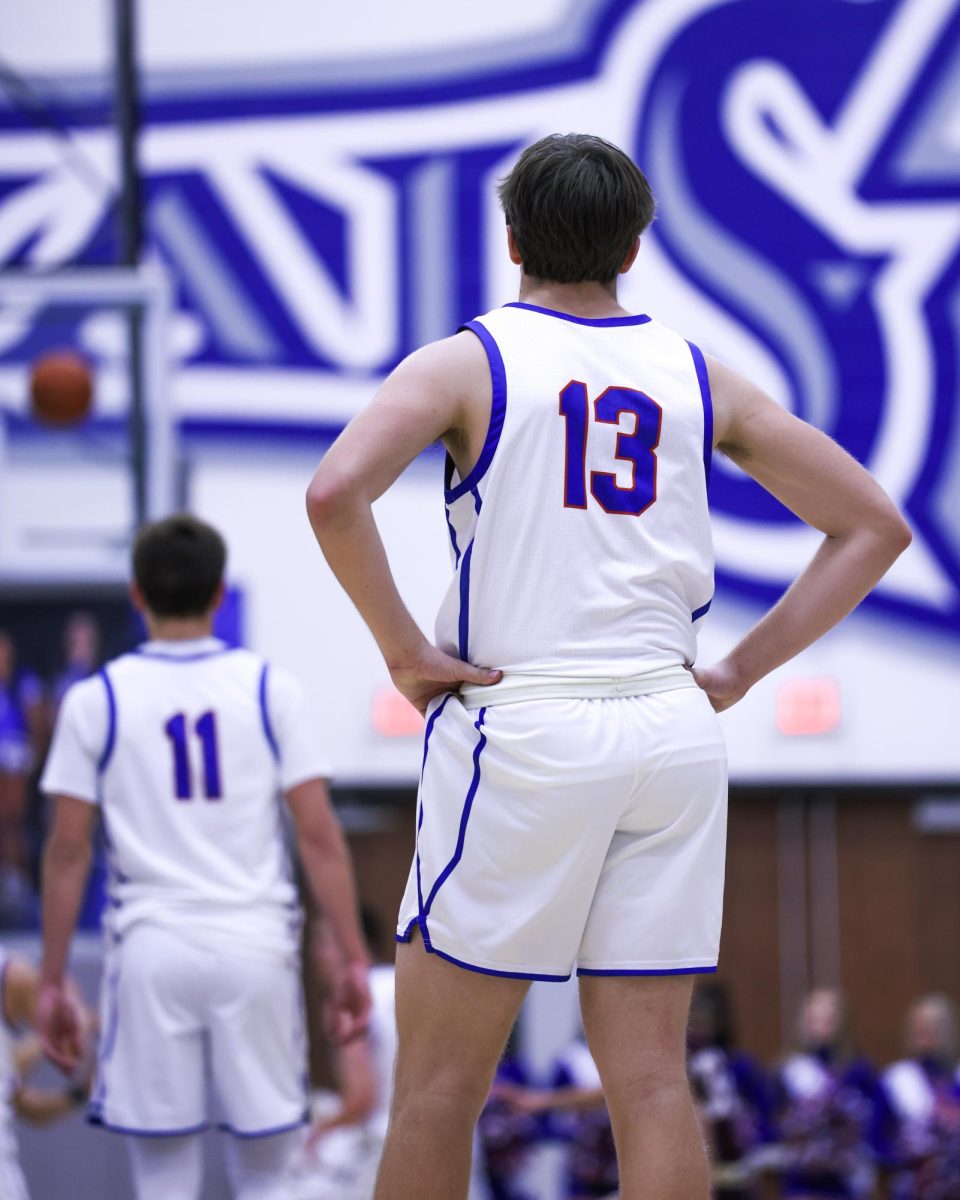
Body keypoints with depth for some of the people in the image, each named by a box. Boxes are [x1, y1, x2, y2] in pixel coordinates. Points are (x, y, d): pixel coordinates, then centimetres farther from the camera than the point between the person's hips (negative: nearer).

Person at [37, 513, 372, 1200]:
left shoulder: (97, 700, 3)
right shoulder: (270, 687, 3)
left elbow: (67, 851, 1)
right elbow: (320, 837, -2)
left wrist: (53, 983, 6)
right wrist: (352, 962, 1)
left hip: (151, 949, 0)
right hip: (256, 946, 0)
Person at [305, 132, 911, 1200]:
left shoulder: (469, 362, -1)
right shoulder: (699, 379, 11)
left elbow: (334, 492, -19)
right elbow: (873, 526, 14)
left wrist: (403, 648, -8)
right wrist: (741, 670, 11)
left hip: (520, 724, -3)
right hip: (671, 729, 4)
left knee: (439, 1083, 4)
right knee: (649, 1079, 5)